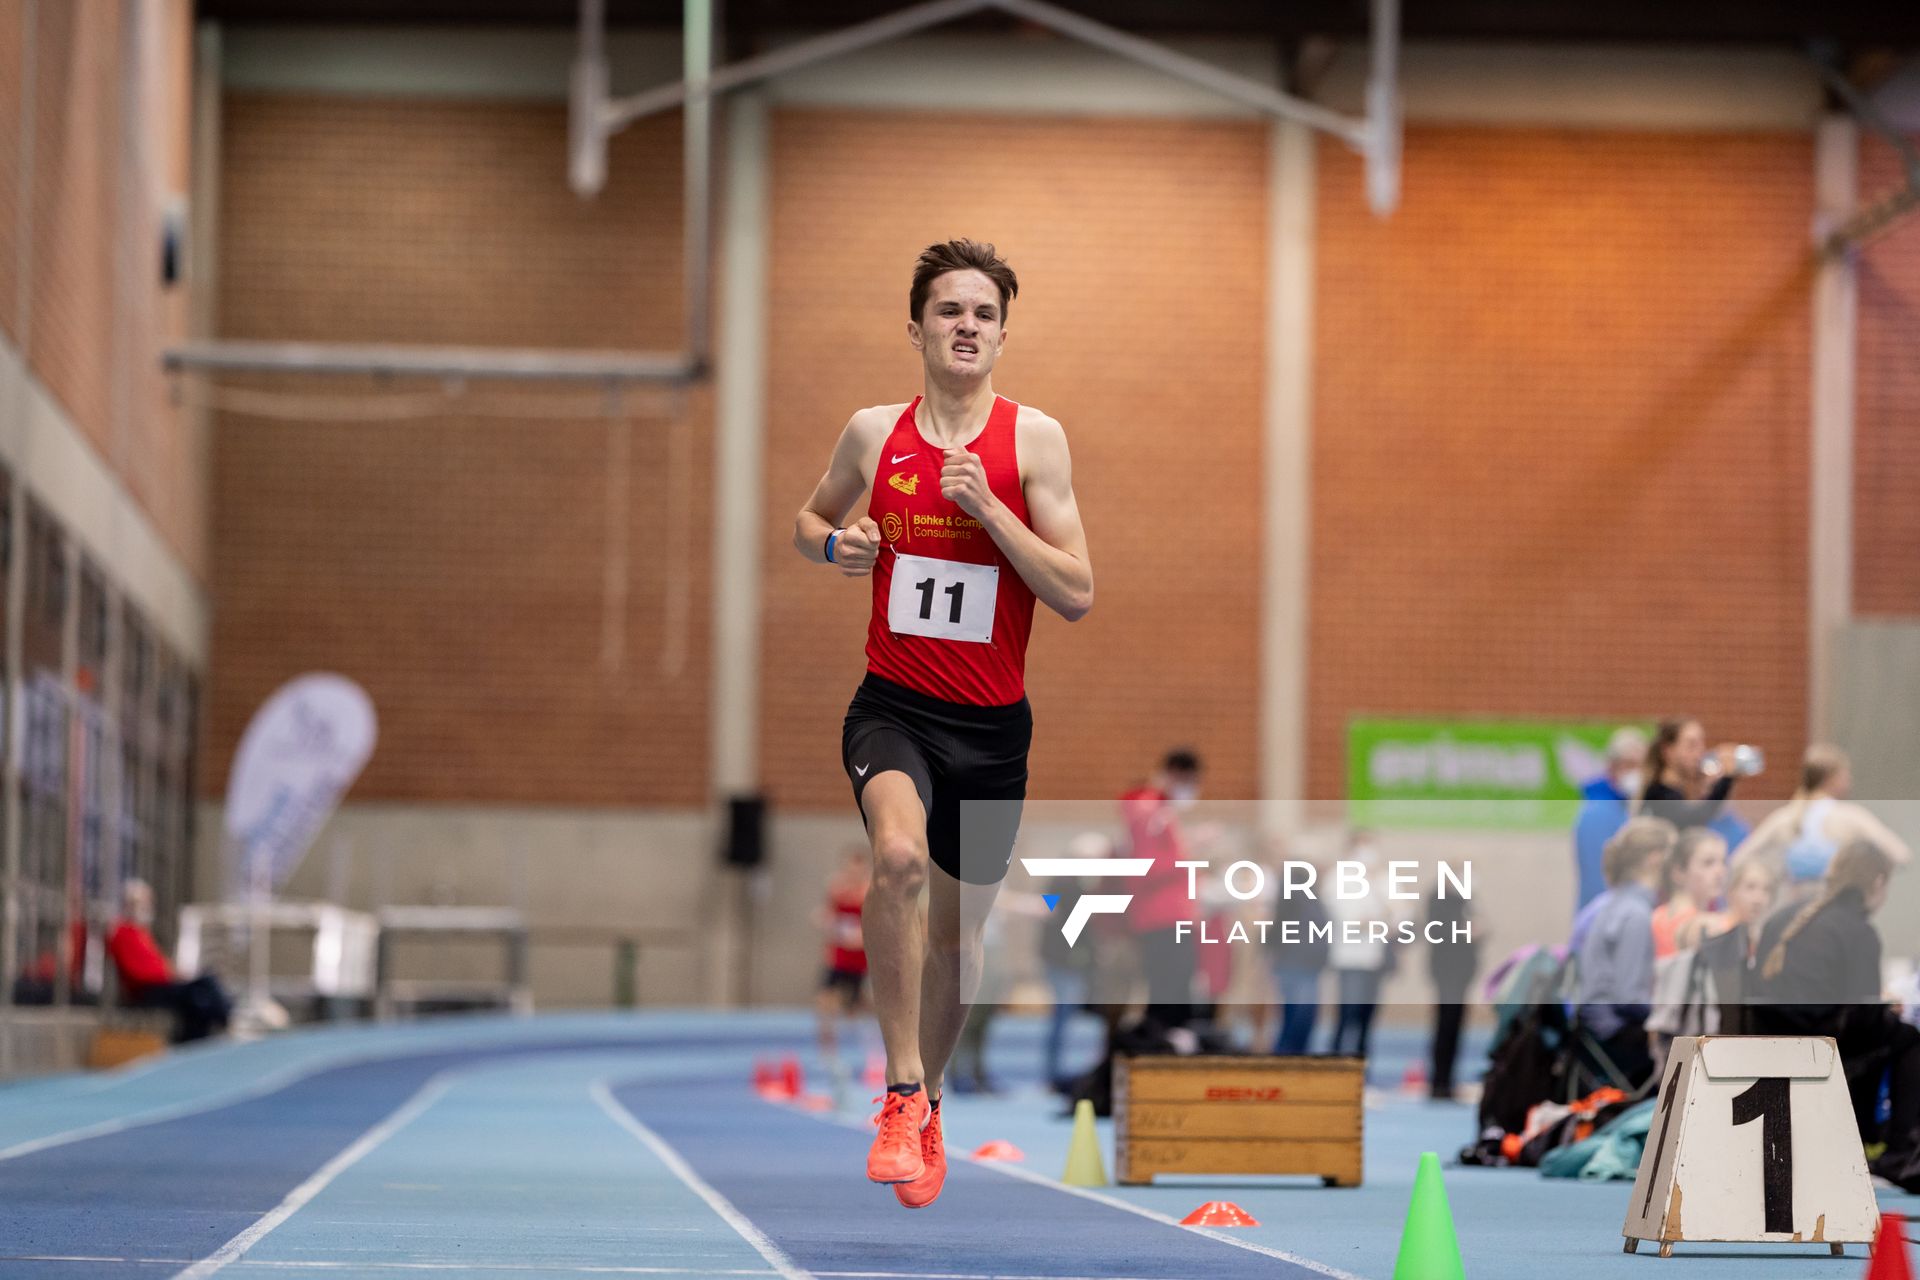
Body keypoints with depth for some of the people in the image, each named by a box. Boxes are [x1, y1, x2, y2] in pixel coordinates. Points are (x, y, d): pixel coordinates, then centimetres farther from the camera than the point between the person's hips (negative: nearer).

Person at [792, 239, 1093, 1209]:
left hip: (991, 725, 1)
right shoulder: (873, 433, 2)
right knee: (899, 857, -31)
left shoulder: (1033, 439, -4)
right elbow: (809, 521, 21)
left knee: (955, 929, 13)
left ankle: (923, 1108, 37)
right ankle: (904, 1094, -24)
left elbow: (1076, 595, -8)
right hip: (893, 707, -1)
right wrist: (834, 545, -2)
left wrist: (987, 509, -18)